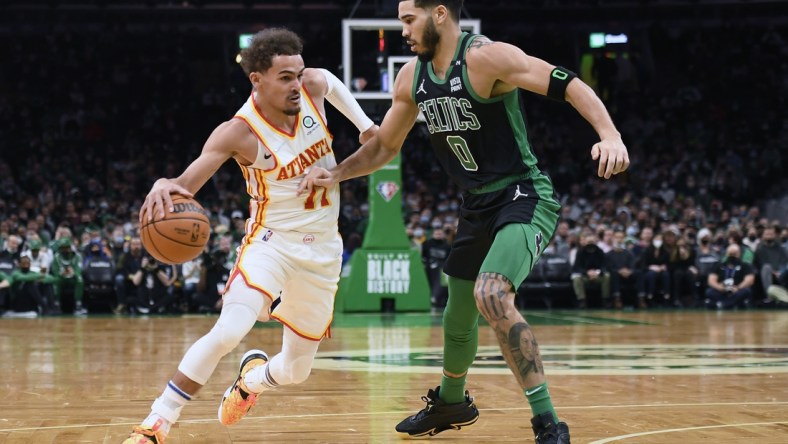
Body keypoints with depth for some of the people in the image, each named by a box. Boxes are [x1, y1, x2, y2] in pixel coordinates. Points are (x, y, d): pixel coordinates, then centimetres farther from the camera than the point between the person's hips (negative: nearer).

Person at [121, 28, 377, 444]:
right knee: (228, 331, -30)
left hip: (322, 249, 5)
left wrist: (364, 124, 14)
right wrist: (163, 186, -51)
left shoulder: (313, 86, -7)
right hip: (272, 240, -5)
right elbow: (186, 183, -29)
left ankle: (251, 378, 47)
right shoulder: (239, 132, -21)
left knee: (296, 370, 9)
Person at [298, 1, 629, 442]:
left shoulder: (484, 57, -20)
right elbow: (384, 146, 17)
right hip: (478, 206, 8)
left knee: (490, 294, -30)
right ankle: (451, 401, 50)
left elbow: (570, 84, -26)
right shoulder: (412, 77, 4)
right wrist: (335, 174, 4)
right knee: (458, 316, 21)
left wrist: (610, 135, -41)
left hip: (524, 196, -8)